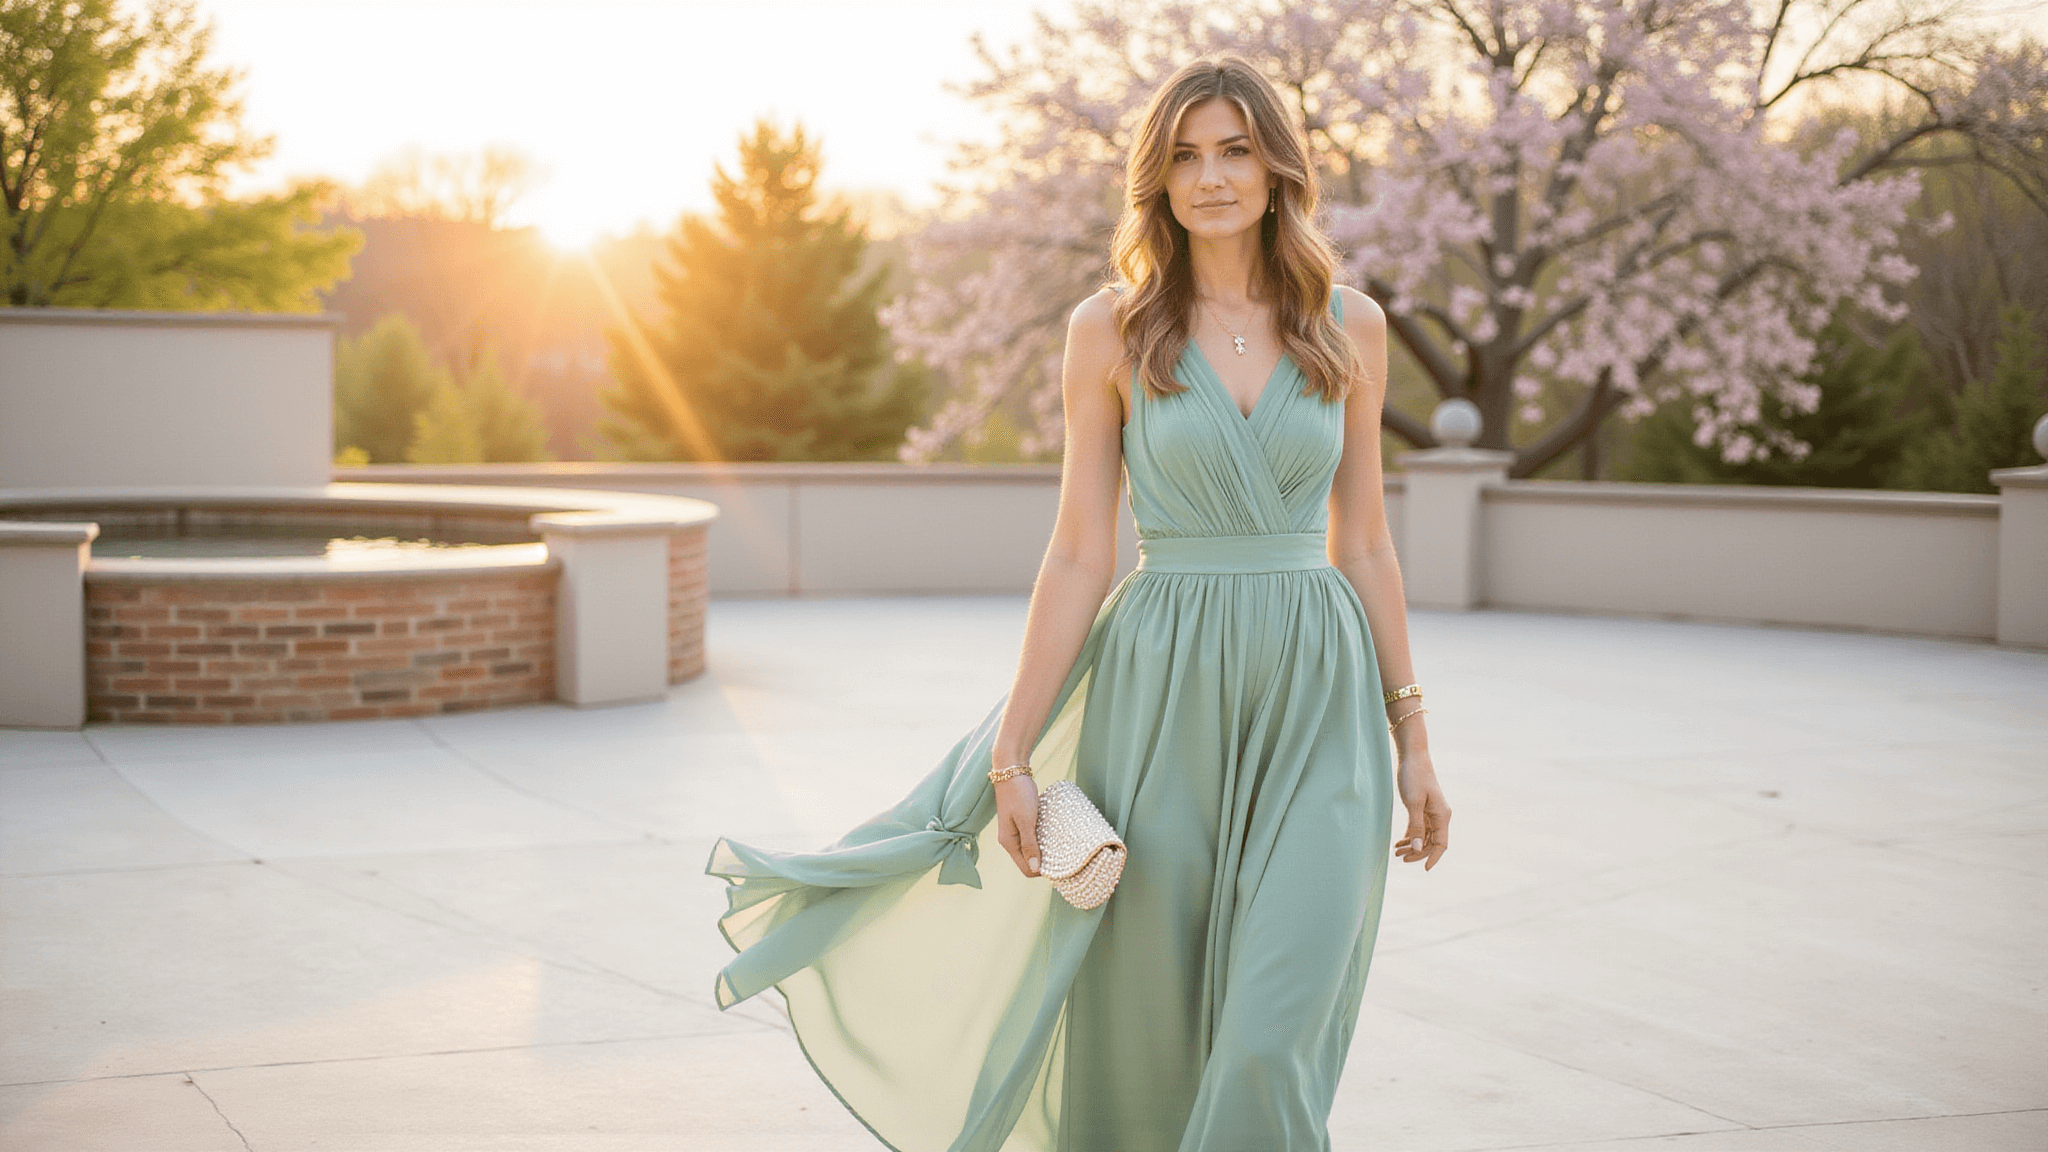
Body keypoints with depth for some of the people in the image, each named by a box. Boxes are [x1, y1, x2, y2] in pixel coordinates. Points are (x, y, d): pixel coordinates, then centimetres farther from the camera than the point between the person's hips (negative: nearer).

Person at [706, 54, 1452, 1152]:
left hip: (1318, 703, 1)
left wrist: (1409, 737, 9)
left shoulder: (1350, 326, 5)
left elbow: (1362, 539, 10)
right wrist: (1013, 754, -3)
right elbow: (1080, 554, 0)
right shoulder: (1112, 328, 0)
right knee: (1145, 1043, 7)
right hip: (1163, 697, -1)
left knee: (1272, 1042, -10)